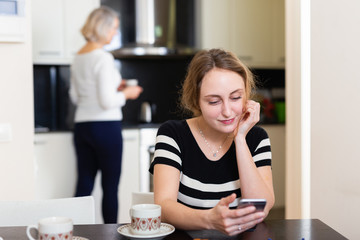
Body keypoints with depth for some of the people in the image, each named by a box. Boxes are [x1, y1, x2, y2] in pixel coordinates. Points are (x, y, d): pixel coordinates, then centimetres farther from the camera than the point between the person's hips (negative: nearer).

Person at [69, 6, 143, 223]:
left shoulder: (78, 58, 12)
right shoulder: (104, 58, -13)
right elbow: (107, 102, -19)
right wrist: (126, 93, 0)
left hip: (82, 126, 7)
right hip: (106, 126, -7)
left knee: (84, 185, 9)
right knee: (110, 186, 2)